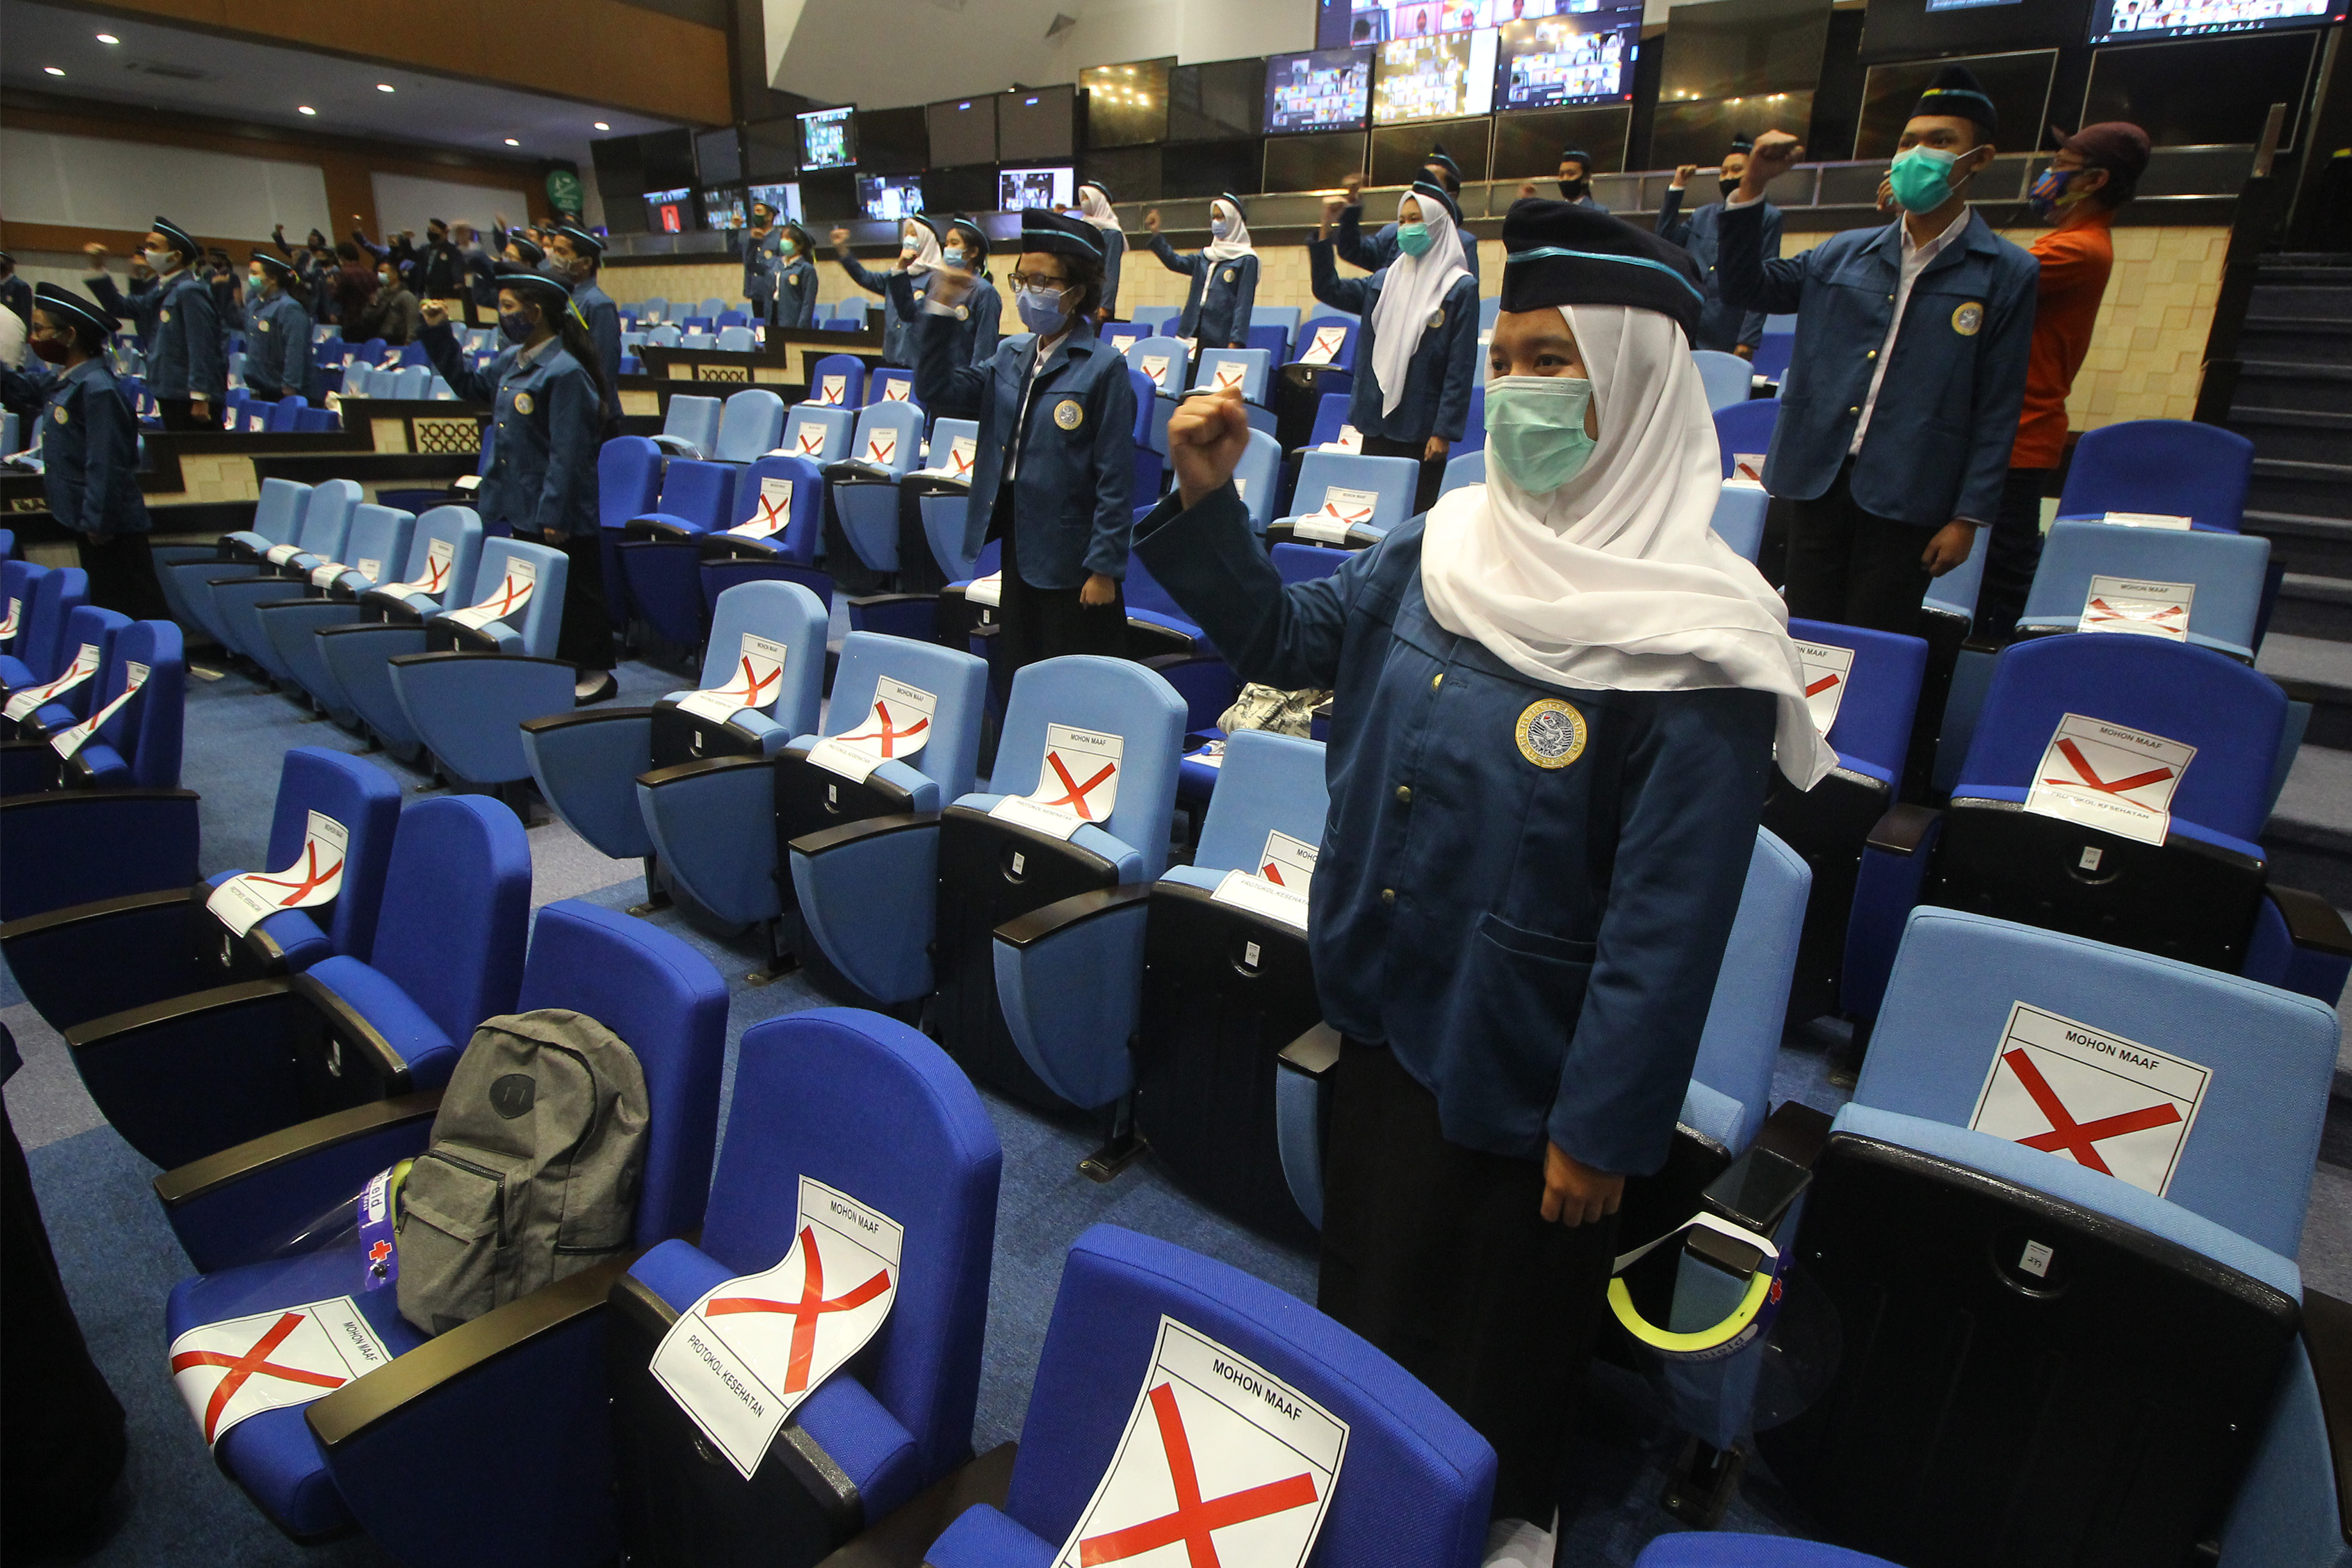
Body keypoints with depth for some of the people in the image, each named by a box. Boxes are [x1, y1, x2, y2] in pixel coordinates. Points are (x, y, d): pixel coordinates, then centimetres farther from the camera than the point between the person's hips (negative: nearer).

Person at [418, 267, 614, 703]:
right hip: (522, 504, 9)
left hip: (559, 514, -9)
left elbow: (567, 451, -20)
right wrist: (439, 334, 20)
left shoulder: (565, 372, -18)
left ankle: (596, 672, 12)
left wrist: (554, 514, -20)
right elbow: (469, 385, 28)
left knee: (574, 592, 1)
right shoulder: (511, 360, 9)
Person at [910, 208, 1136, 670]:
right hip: (1017, 545, 7)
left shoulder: (1103, 367, -10)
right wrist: (941, 312, -2)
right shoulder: (1009, 356, 10)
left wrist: (1105, 567, -15)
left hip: (1072, 558, -6)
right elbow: (939, 393, 6)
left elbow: (1116, 477, -13)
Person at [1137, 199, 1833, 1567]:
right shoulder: (1440, 552, -3)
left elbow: (1669, 914, -19)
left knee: (1503, 1327, 19)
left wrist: (1602, 1127, -16)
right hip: (1386, 1007, 6)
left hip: (1524, 1063, -6)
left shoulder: (1693, 641, -21)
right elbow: (1287, 638, 8)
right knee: (1369, 1283, 27)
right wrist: (1208, 502, -6)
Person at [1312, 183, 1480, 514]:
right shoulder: (1384, 281, 14)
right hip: (1377, 424, 5)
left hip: (1422, 432, -5)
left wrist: (1444, 432, -13)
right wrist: (1326, 228, -4)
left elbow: (1461, 369, -7)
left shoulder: (1461, 288, -2)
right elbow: (1328, 289, 6)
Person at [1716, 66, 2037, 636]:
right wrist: (1752, 186, 2)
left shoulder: (2005, 274, 2)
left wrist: (1968, 517, -5)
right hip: (1819, 481, 3)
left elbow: (1997, 409, 0)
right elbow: (1745, 288, 13)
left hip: (1904, 501, -3)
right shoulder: (1843, 254, 12)